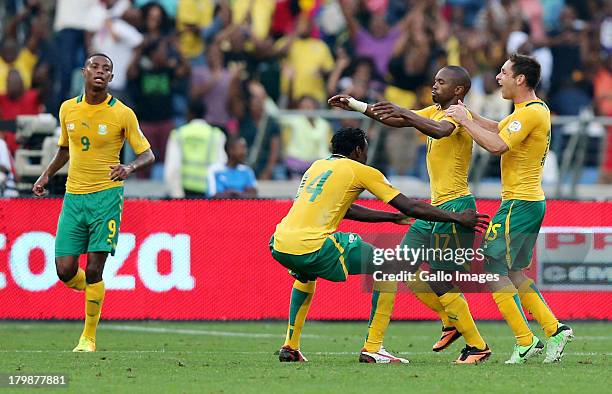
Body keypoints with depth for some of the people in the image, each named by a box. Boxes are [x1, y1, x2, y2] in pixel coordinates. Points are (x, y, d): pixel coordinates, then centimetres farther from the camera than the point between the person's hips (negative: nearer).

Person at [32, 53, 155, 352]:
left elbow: (148, 155, -2)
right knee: (65, 270, -4)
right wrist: (46, 175, 12)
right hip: (73, 196, 4)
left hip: (106, 196, -4)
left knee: (94, 270, -9)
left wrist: (130, 168, -23)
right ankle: (91, 292, 31)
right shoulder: (68, 109, 7)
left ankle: (89, 337, 3)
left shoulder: (122, 114, -5)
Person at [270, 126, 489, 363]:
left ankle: (290, 346, 31)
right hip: (313, 248, -7)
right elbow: (410, 208, 7)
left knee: (306, 275, 42)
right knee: (387, 266, 7)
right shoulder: (360, 171, 6)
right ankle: (372, 349, 3)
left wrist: (393, 217, 46)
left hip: (279, 246, 7)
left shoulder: (317, 166, 26)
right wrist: (457, 218, 15)